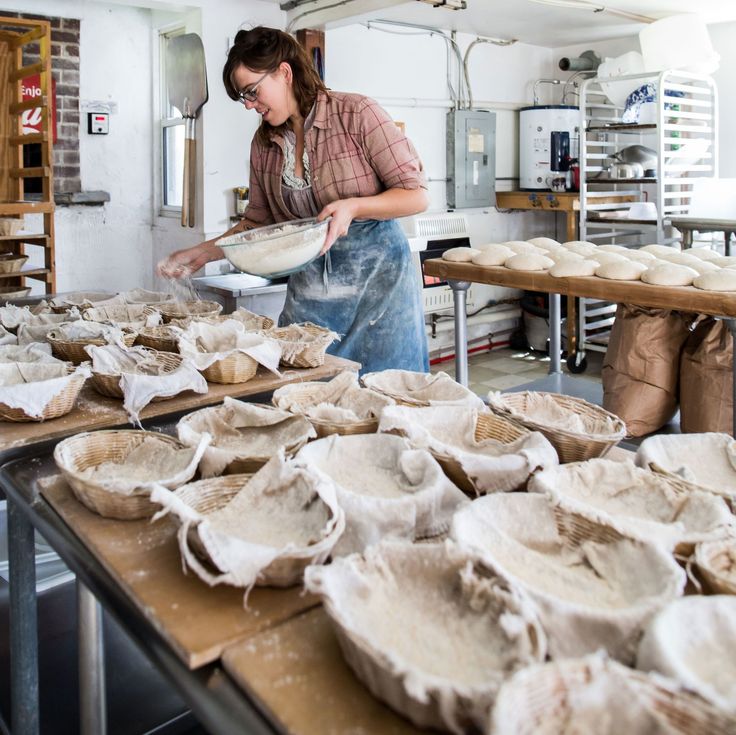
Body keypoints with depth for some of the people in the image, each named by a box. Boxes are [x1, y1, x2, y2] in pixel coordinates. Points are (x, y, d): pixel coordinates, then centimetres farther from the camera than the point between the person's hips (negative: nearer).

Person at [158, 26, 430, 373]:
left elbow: (416, 195, -9)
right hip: (308, 288, 4)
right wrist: (204, 252, 3)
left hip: (377, 277, -4)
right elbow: (259, 221, 15)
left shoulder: (357, 114, -9)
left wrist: (354, 206, -23)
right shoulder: (264, 143, 6)